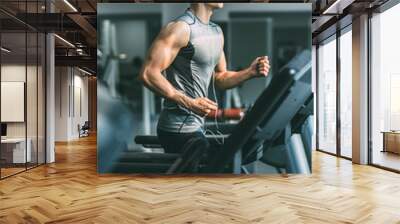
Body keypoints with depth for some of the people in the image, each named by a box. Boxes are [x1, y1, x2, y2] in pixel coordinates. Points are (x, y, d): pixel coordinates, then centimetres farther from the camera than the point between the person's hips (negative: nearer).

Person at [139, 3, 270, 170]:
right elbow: (148, 74, -20)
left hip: (195, 125, 9)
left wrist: (250, 72, 1)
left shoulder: (217, 32, 13)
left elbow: (219, 78, 18)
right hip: (180, 127, -9)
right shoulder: (181, 28, -13)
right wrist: (189, 102, -28)